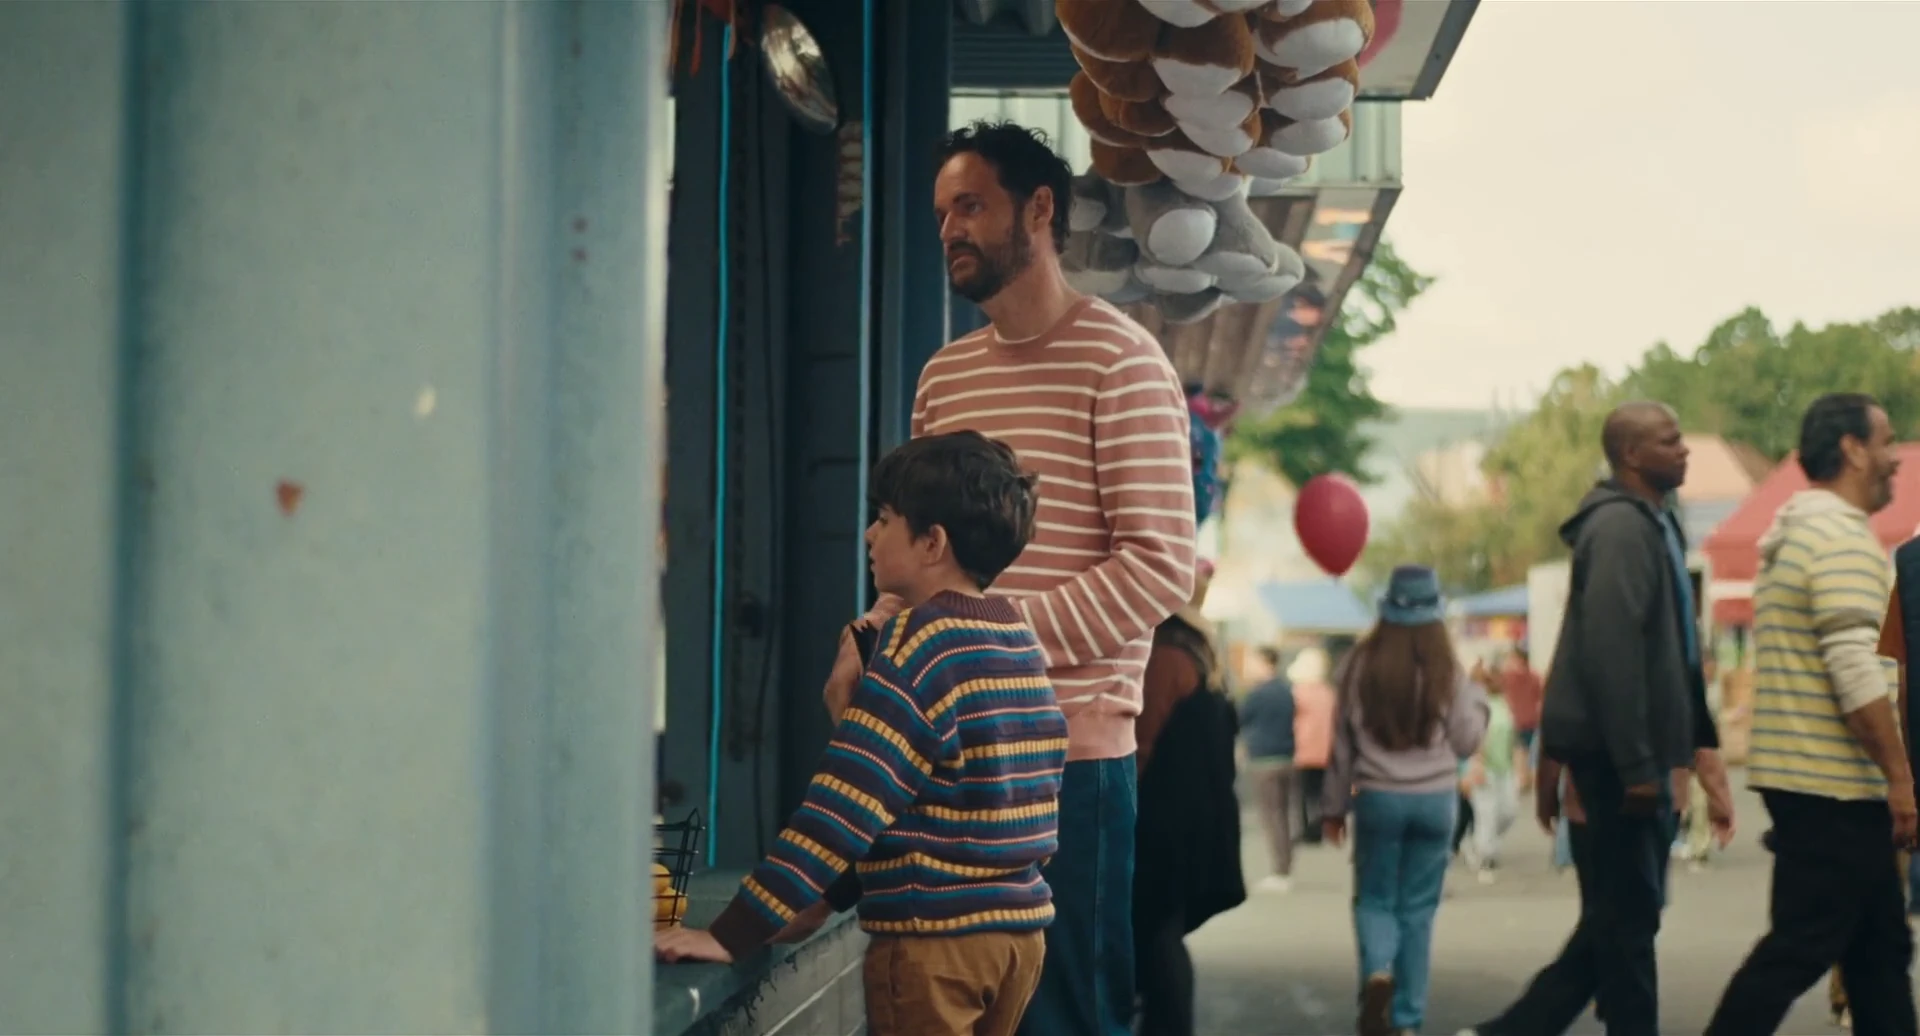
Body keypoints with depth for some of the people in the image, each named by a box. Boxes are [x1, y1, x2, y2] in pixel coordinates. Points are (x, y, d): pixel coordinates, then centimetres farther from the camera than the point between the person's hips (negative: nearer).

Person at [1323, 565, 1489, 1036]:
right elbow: (1465, 741, 2)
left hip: (1378, 797, 0)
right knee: (1418, 907, 9)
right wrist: (1477, 696, 18)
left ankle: (1377, 974, -19)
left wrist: (1335, 806, 11)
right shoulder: (1449, 671, -4)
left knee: (1374, 898, 11)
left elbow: (1343, 742, 2)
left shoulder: (1360, 665, -4)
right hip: (1435, 800, 1)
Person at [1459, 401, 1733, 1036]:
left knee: (1621, 916, 12)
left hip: (1636, 755, 10)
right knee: (1626, 918, -2)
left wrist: (1702, 747, 19)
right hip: (1616, 756, -10)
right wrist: (1636, 765, -23)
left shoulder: (1652, 524, 17)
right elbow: (1610, 653, -22)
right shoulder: (1620, 527, -14)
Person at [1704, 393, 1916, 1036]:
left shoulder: (1791, 536, 17)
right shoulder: (1845, 538, -14)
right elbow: (1856, 674, -22)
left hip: (1796, 774, 10)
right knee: (1799, 948, -8)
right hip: (1836, 786, -10)